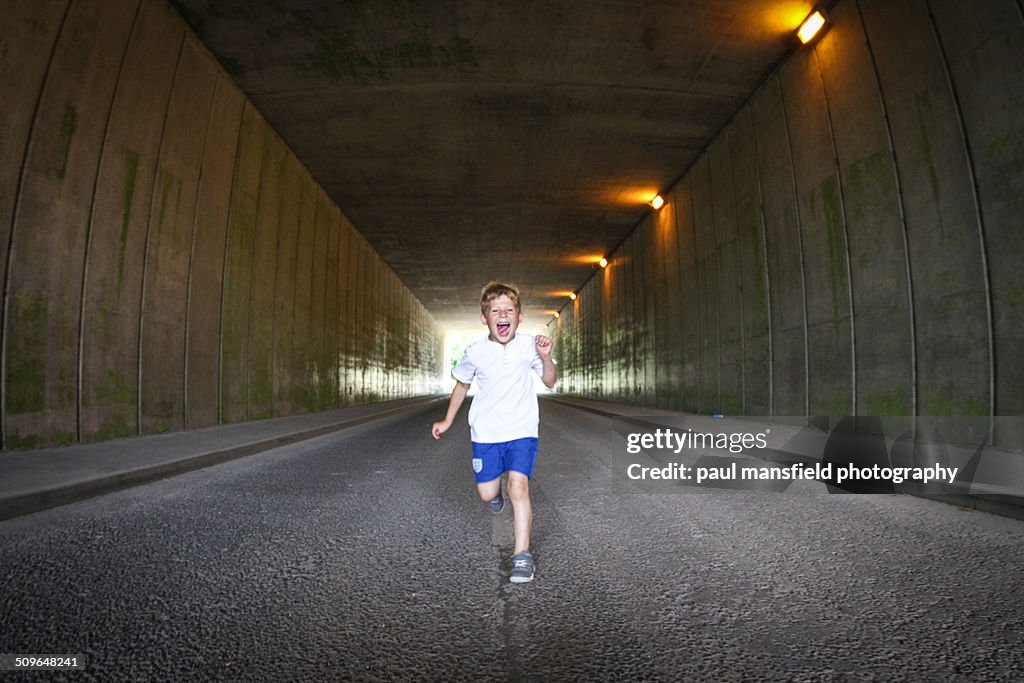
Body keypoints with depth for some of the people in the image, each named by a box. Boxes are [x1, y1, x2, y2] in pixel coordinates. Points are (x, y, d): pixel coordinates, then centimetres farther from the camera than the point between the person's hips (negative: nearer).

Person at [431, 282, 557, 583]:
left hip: (522, 429, -1)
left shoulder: (529, 345, -8)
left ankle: (522, 555, -6)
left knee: (518, 486, -17)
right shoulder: (476, 352, -7)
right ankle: (497, 492, 46)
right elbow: (462, 384, 11)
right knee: (486, 494, 6)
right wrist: (447, 421, 17)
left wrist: (546, 357, -17)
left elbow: (550, 382, 2)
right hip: (485, 433, 2)